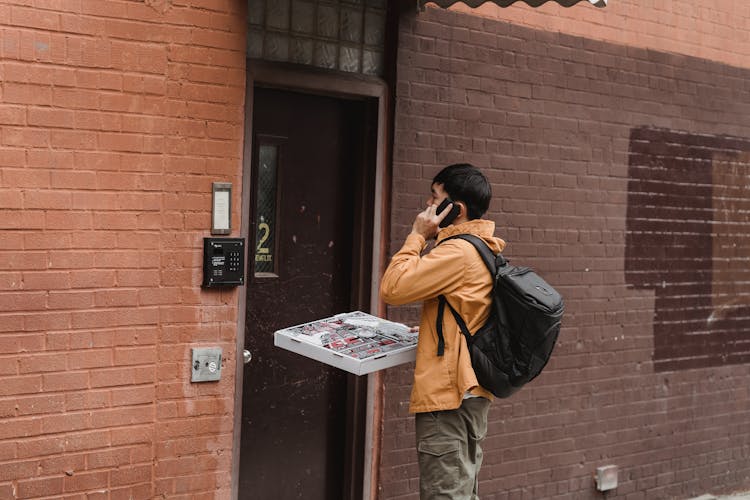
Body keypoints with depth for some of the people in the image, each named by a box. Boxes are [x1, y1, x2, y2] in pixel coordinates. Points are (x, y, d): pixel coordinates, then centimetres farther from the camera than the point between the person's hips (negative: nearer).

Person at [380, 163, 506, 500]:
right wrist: (424, 330, 14)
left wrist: (418, 235, -10)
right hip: (470, 393, 10)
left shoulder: (457, 252, -18)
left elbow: (391, 288, -19)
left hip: (446, 396, -10)